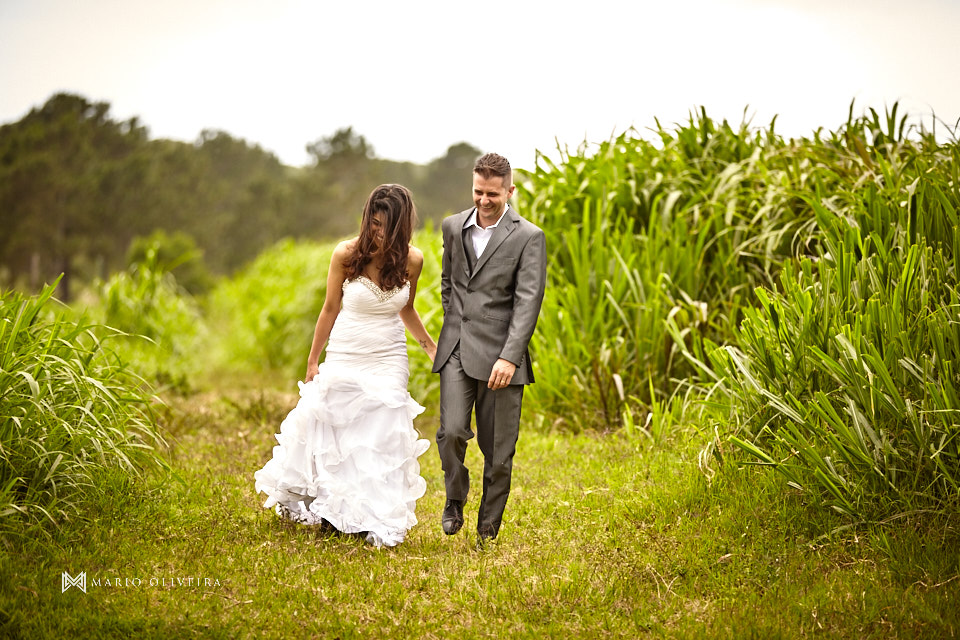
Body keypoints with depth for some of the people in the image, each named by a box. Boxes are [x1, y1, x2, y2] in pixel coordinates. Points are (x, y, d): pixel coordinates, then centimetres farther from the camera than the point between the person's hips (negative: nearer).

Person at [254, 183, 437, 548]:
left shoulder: (412, 261, -7)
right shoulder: (346, 255, -13)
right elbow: (330, 309, -1)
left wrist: (432, 348, 11)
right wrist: (312, 361, 4)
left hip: (388, 364, 1)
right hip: (344, 358, -1)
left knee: (383, 442, -2)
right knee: (327, 432, 6)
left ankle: (380, 523, 6)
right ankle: (324, 510, 25)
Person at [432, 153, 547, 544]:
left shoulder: (528, 237, -4)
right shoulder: (454, 227, 10)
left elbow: (528, 302, -11)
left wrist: (509, 357, -20)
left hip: (500, 354, -3)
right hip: (456, 351, 3)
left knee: (498, 449, 1)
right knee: (452, 431, -13)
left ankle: (488, 530, 16)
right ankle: (455, 499, 15)